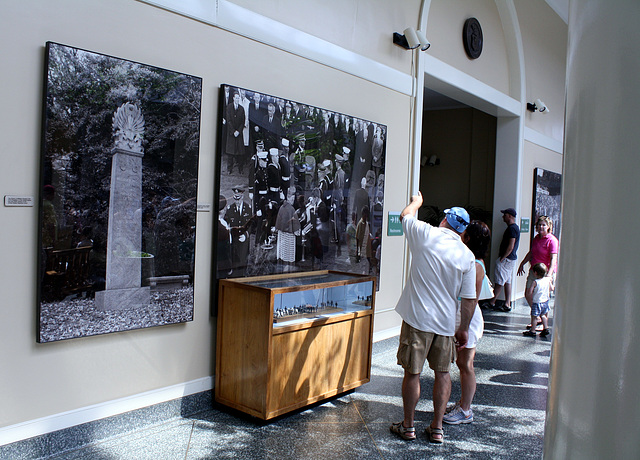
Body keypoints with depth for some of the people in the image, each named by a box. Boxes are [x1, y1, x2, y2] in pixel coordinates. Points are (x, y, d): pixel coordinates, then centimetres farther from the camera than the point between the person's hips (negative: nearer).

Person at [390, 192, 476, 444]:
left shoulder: (426, 235, -8)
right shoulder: (467, 256, 0)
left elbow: (405, 215, 13)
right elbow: (469, 299, 1)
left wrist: (416, 201, 33)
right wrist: (464, 328, 12)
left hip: (417, 319, -3)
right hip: (446, 322, 3)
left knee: (412, 373, 8)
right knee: (442, 373, 16)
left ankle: (408, 426, 21)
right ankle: (437, 428, 24)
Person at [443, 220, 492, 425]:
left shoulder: (475, 266, -21)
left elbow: (473, 299, -21)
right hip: (458, 316, 9)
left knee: (466, 365, 2)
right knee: (462, 363, 18)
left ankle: (465, 411, 15)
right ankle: (463, 404, 30)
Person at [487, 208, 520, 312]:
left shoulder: (512, 228, -17)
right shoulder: (515, 227, 15)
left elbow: (510, 247, -22)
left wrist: (502, 258, -17)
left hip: (506, 259, -10)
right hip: (511, 258, 10)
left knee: (499, 282, -3)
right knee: (507, 282, 10)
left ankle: (491, 303, 3)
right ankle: (507, 304, 12)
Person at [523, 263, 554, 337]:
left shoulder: (535, 282, -19)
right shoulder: (548, 280, -4)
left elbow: (529, 293, -21)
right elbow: (552, 289, 11)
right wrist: (551, 282, 27)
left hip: (537, 302, -6)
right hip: (545, 301, 6)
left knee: (534, 317, 4)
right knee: (543, 315, 24)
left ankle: (532, 331, 11)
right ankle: (546, 328, 23)